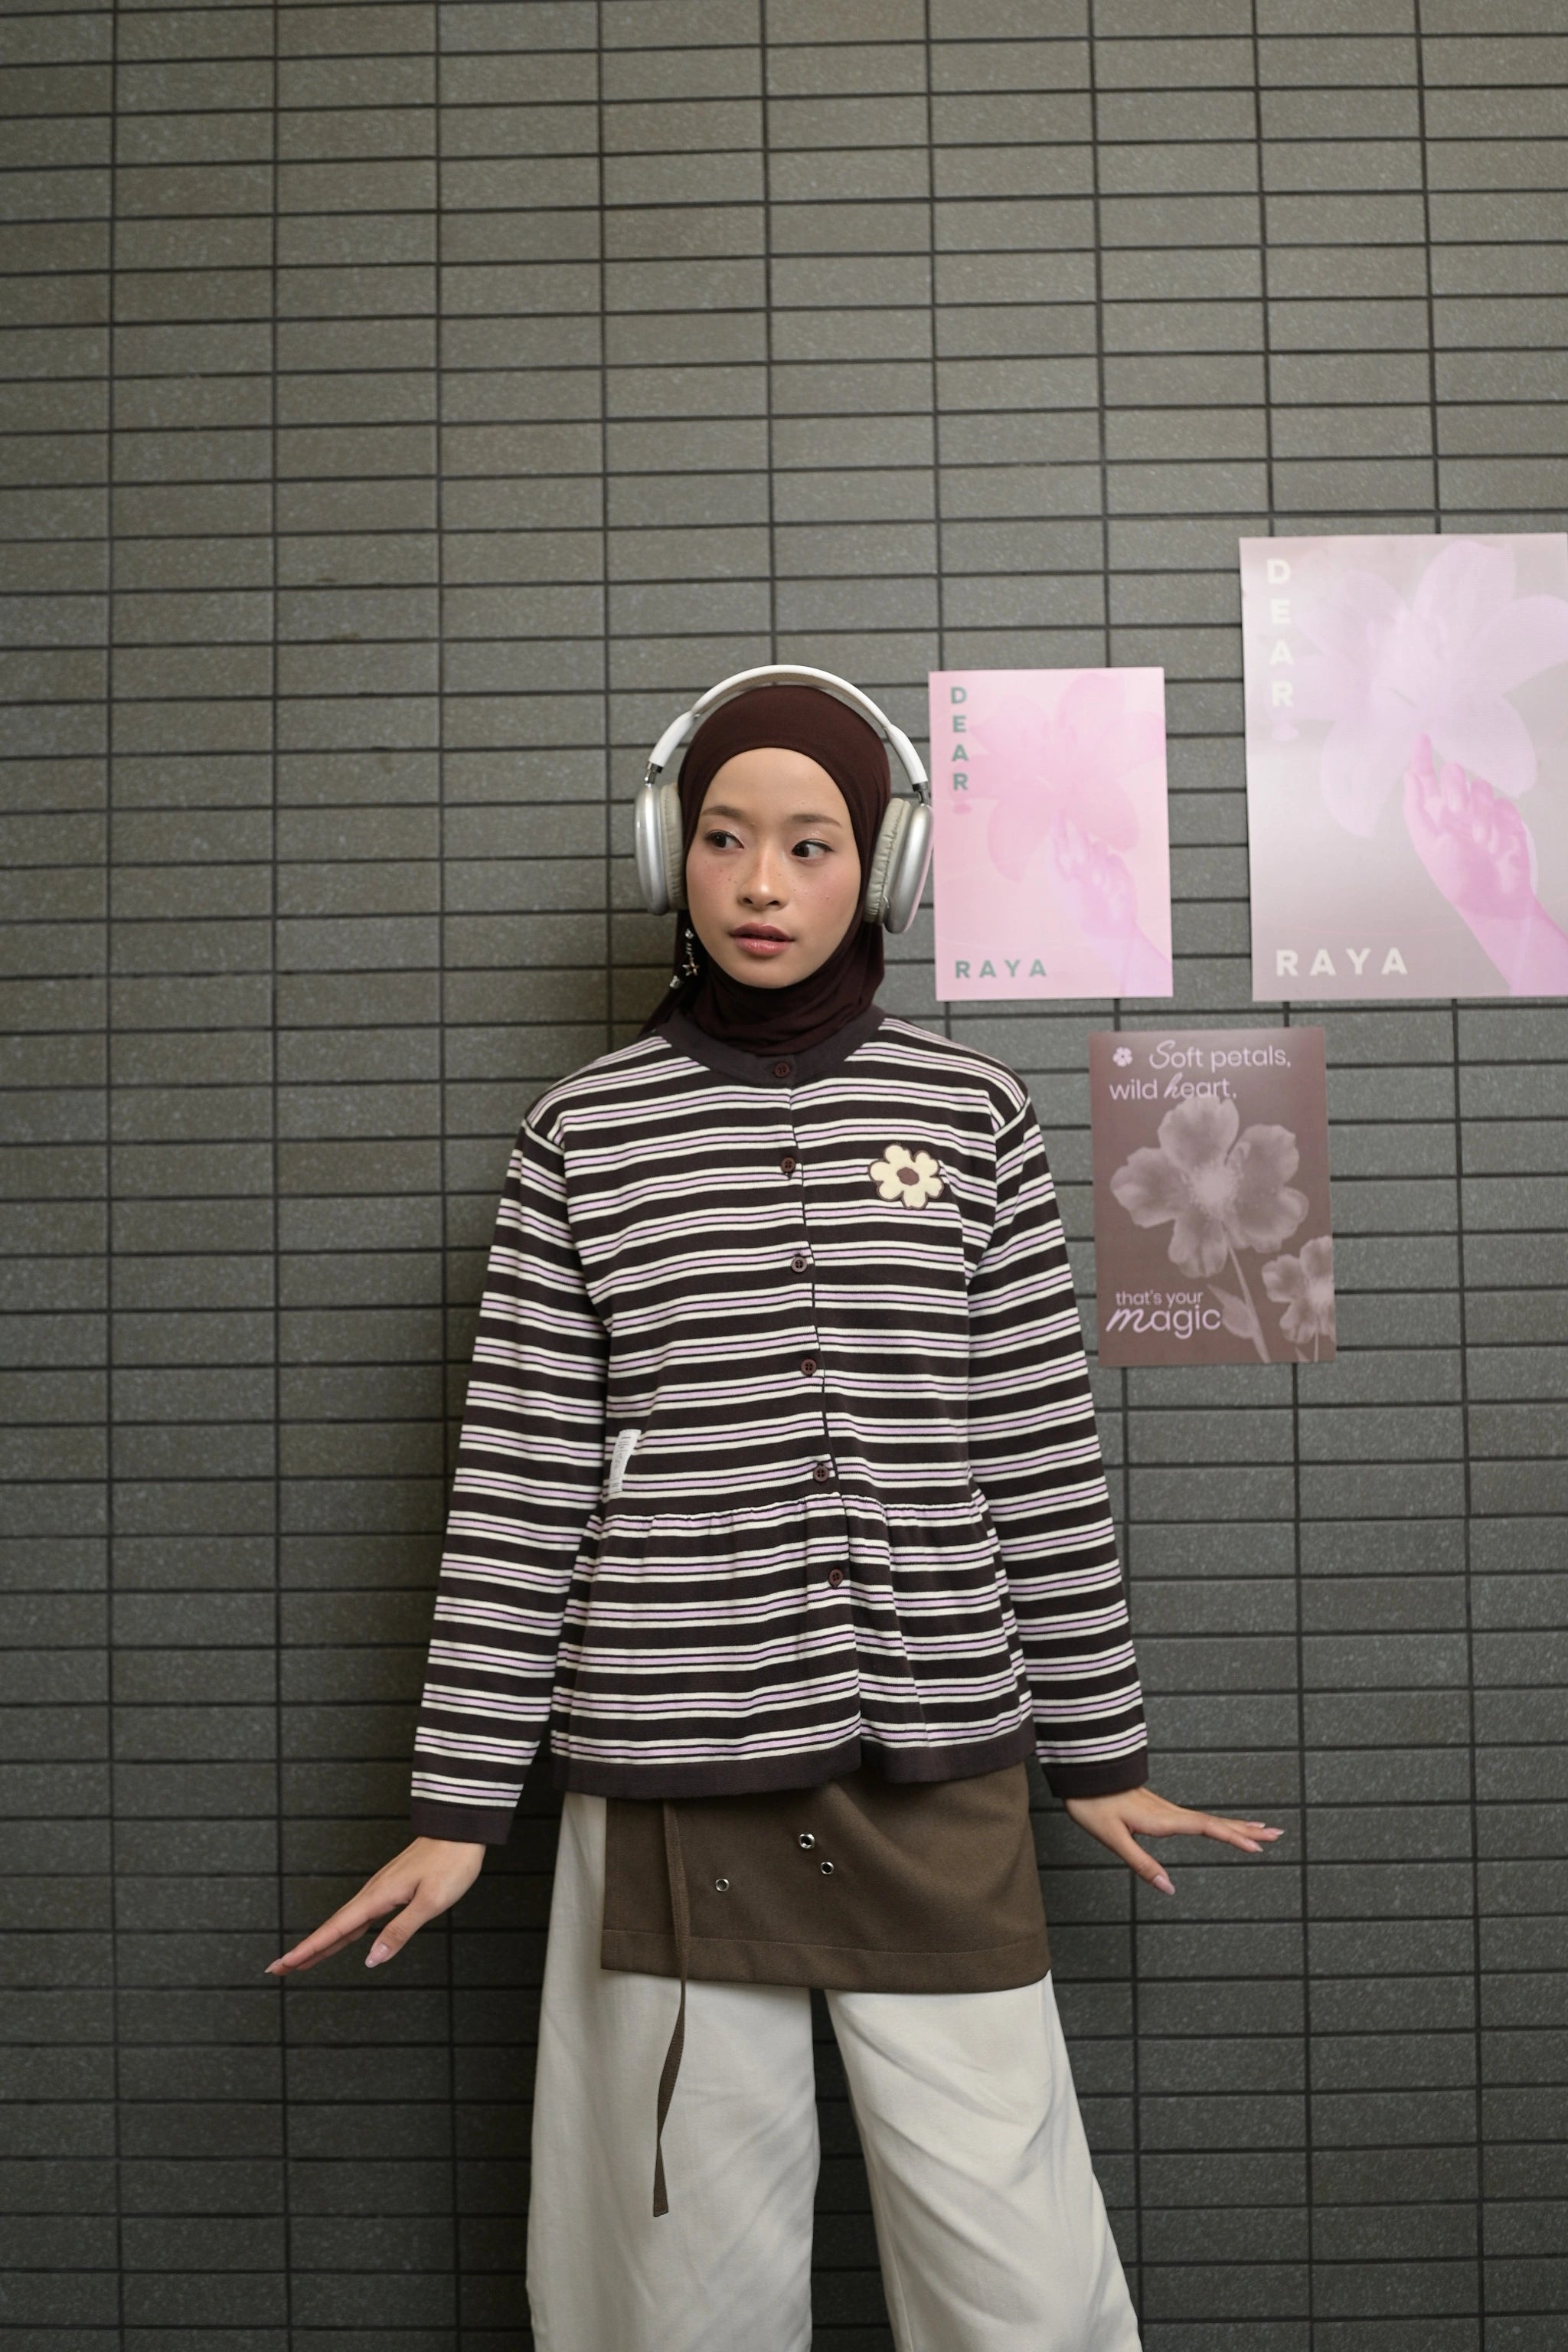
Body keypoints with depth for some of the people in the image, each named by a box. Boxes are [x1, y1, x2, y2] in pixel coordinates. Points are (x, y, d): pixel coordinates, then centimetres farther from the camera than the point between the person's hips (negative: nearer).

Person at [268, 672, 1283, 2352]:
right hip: (670, 1770, 0)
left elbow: (1042, 1452, 6)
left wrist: (1100, 1751, 10)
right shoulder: (584, 1132, 2)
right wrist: (457, 1804, 1)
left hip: (939, 1766, 1)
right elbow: (519, 1477, 1)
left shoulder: (973, 1115, 4)